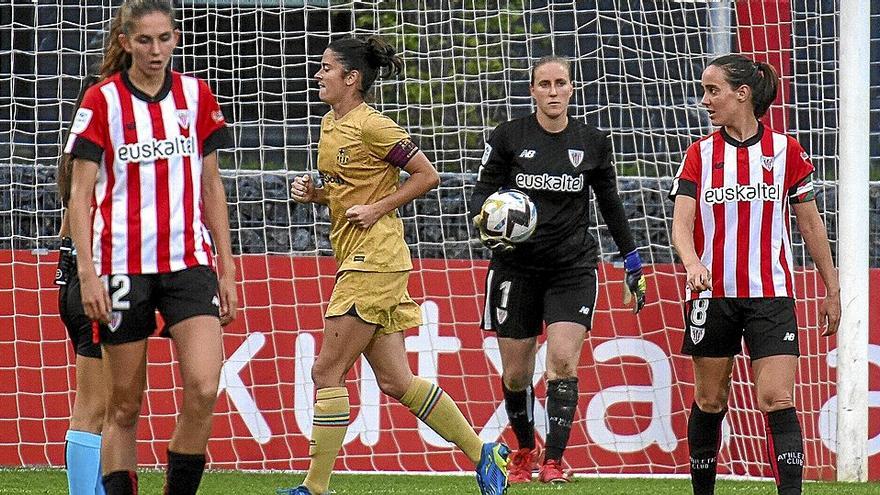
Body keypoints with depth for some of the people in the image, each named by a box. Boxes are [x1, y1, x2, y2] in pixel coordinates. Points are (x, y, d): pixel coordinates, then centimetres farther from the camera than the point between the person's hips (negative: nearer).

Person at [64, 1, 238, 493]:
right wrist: (88, 273, -12)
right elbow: (80, 194, -3)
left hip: (190, 262, 2)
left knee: (204, 391, -15)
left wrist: (226, 268, 11)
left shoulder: (197, 96, 8)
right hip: (123, 266, -2)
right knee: (124, 405, 2)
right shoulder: (102, 101, -2)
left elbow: (212, 187, 14)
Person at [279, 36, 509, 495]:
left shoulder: (371, 126, -12)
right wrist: (311, 192, 6)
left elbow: (427, 175, -10)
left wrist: (377, 210, -14)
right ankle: (482, 454, 14)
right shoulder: (331, 125, 15)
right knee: (395, 381, 8)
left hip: (374, 259, -9)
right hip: (354, 258, 9)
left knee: (327, 371, -7)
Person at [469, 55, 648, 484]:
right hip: (516, 266, 0)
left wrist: (633, 264, 15)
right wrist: (483, 221, -22)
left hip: (573, 267, 0)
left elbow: (610, 204, 13)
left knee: (563, 362, -17)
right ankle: (524, 449, 31)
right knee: (515, 373, 6)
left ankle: (553, 461, -15)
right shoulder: (509, 136, -2)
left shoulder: (592, 142, 3)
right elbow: (482, 191, 1)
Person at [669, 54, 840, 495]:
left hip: (771, 296, -2)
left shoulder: (785, 150, 1)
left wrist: (832, 290, 9)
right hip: (712, 294, 2)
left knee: (777, 401, -12)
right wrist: (692, 262, -28)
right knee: (709, 400, 9)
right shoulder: (700, 154, 3)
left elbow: (811, 224, 8)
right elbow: (681, 223, -7)